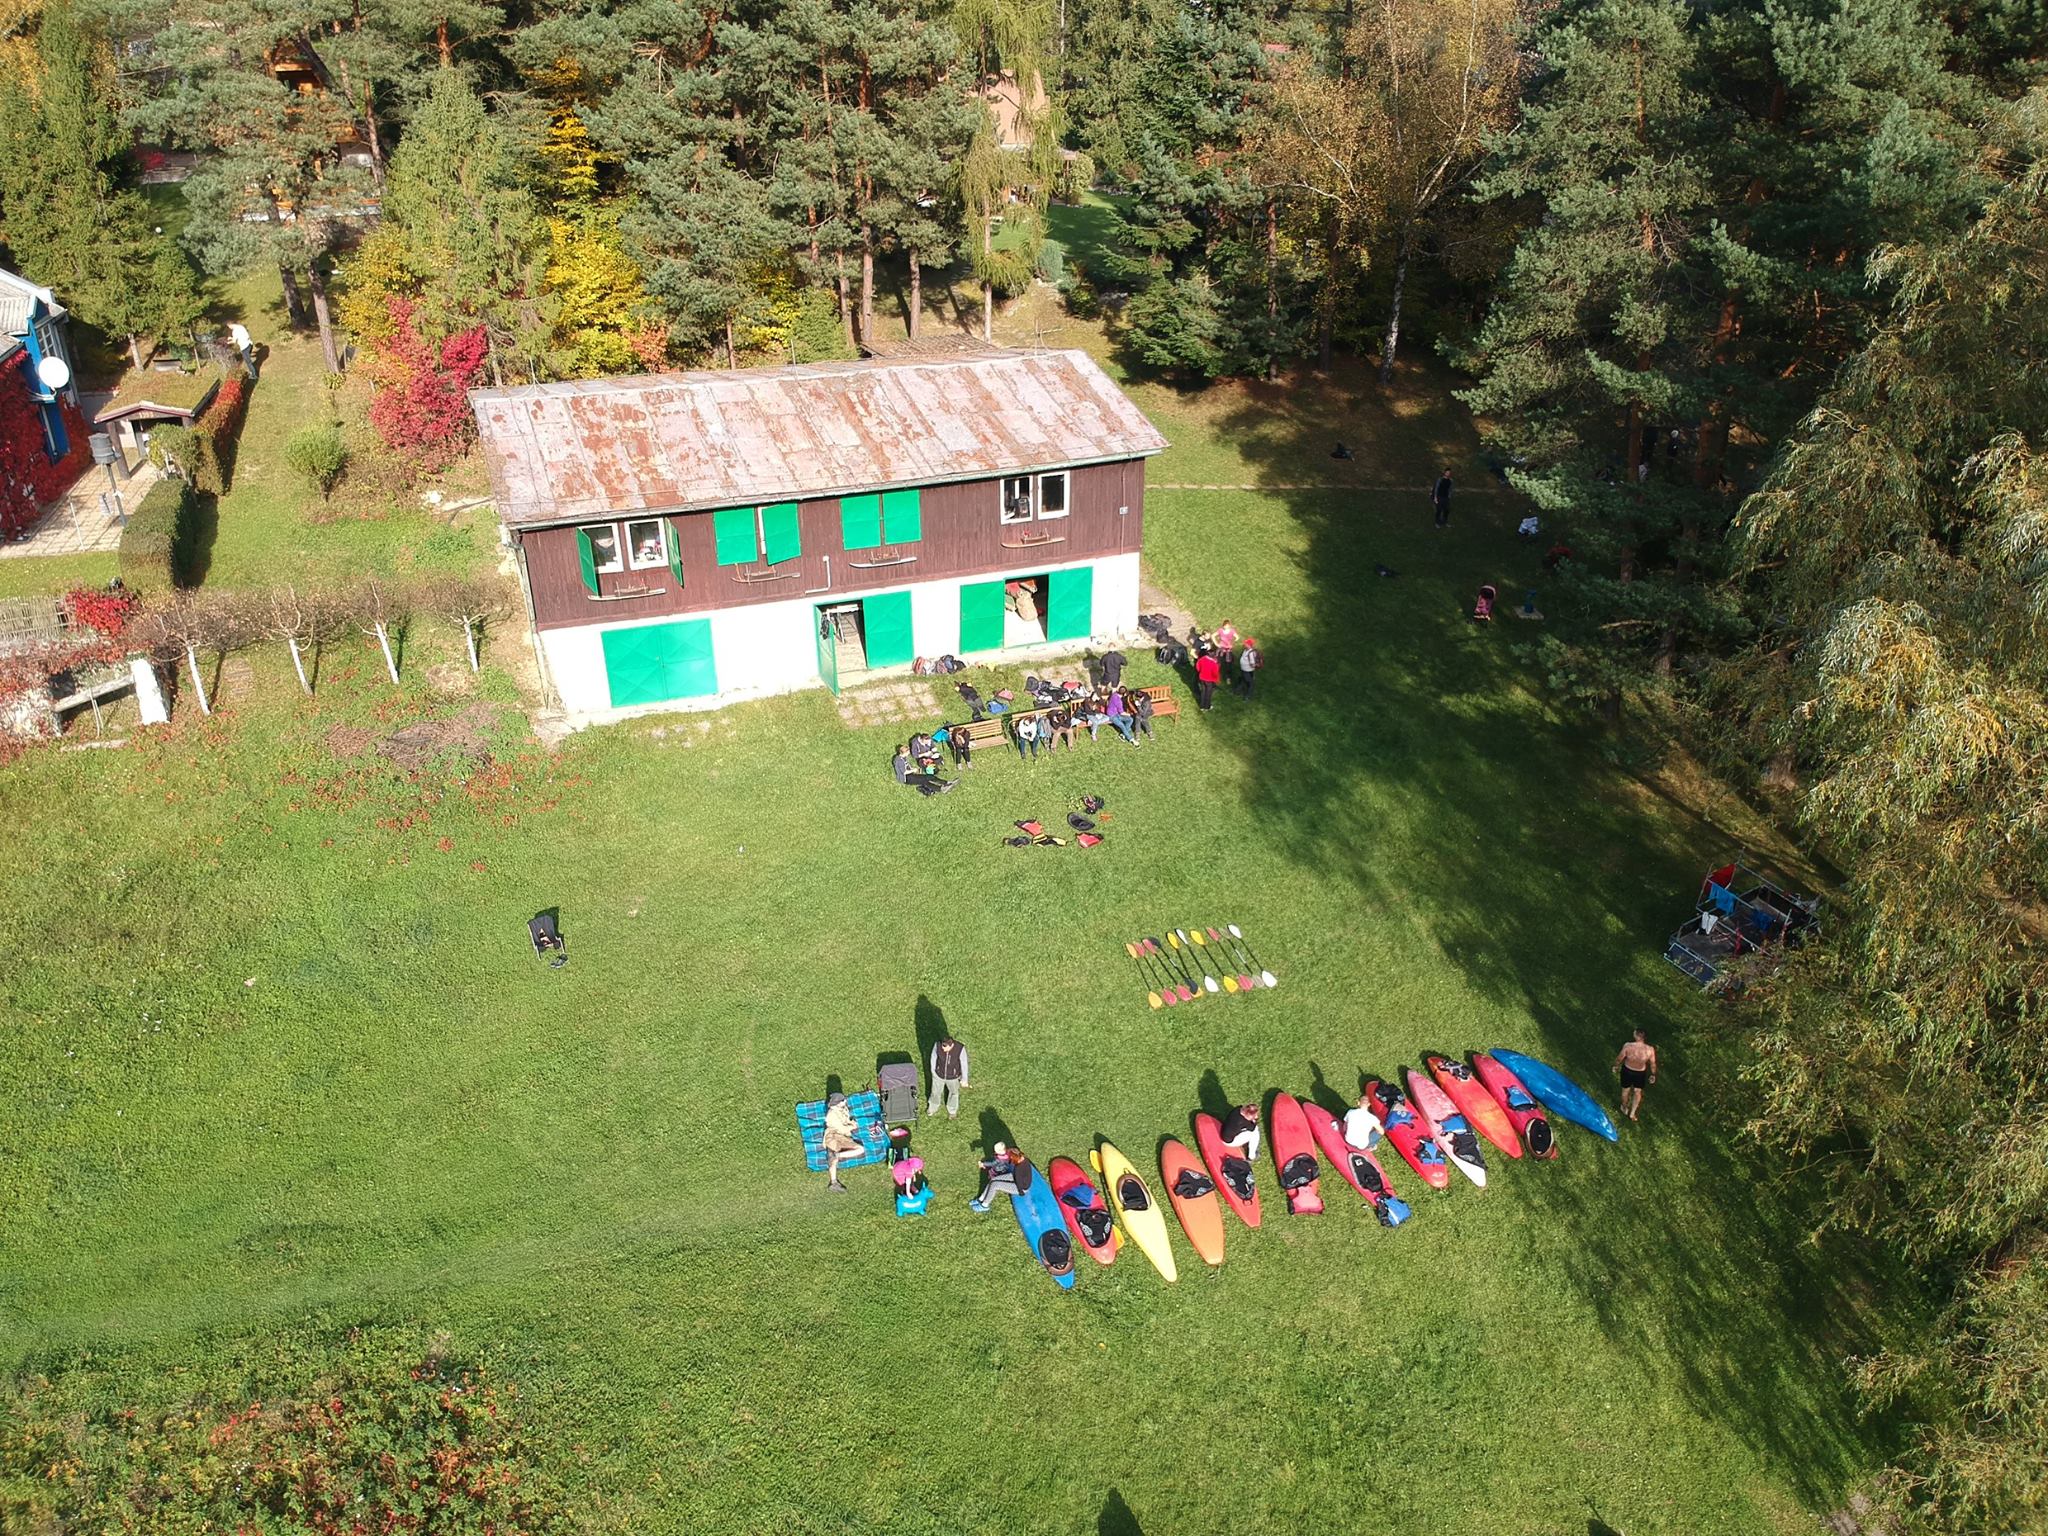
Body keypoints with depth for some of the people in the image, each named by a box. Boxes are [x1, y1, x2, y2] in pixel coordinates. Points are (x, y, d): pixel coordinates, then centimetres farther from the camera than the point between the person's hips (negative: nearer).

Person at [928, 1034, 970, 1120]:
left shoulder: (960, 1049, -36)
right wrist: (933, 1071, 5)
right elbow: (934, 1057, -11)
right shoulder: (938, 1045, -32)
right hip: (939, 1074, 1)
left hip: (953, 1076, -1)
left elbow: (964, 1064, -19)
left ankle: (952, 1111, 59)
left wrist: (964, 1080, -6)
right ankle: (932, 1109, 58)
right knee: (936, 1092, 26)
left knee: (953, 1092, 28)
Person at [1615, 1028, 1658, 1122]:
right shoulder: (1650, 1049, -28)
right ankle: (1632, 1113, 39)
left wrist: (1616, 1066, 7)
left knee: (1626, 1090, 27)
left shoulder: (1628, 1046, -32)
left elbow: (1619, 1058, -15)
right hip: (1641, 1073, 1)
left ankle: (1625, 1108, 52)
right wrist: (1653, 1074, 9)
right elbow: (1653, 1064, -11)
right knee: (1637, 1092, 28)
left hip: (1627, 1071, 0)